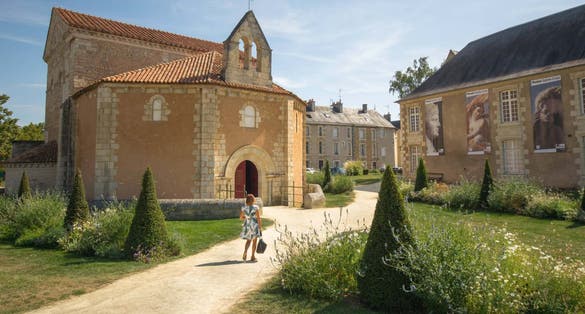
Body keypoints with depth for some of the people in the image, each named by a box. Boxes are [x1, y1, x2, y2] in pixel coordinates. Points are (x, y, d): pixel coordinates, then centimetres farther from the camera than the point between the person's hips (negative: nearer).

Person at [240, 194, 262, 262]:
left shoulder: (243, 208, -3)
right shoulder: (256, 207, -14)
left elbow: (241, 218, 6)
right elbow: (258, 218, -13)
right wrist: (260, 226, -5)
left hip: (247, 226, 3)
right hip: (254, 225, -3)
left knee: (248, 240, 19)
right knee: (254, 241, 9)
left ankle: (245, 251, -6)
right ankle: (252, 257, 14)